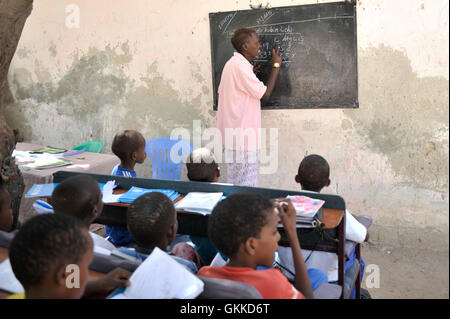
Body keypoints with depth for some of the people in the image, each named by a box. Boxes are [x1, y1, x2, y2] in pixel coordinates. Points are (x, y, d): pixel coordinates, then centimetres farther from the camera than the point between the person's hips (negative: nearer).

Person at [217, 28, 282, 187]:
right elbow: (265, 93, -16)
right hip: (243, 135, -11)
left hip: (234, 133, 11)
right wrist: (276, 66, -4)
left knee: (236, 184, 16)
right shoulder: (240, 66, -18)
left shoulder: (232, 63, 14)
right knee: (247, 187, -5)